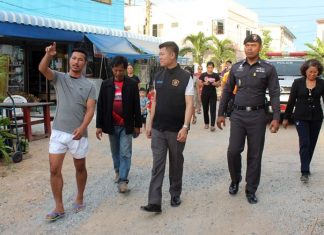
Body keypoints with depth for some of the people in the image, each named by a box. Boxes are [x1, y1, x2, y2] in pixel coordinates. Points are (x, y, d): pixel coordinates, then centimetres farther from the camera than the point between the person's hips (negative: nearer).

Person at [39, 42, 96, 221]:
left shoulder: (89, 86, 1)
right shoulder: (59, 78, 4)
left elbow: (90, 110, -9)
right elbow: (42, 69, -15)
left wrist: (82, 127, -25)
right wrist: (48, 55, -35)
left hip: (78, 134, -1)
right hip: (58, 132, 1)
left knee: (80, 168, 13)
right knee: (54, 170, -1)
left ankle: (79, 199, 32)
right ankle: (59, 208, 9)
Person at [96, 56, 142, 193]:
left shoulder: (132, 84, -3)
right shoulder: (106, 84, 1)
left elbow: (136, 106, -1)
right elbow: (100, 106, 1)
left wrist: (137, 125, -1)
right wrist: (99, 125, -2)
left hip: (126, 125, -2)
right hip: (111, 125, 2)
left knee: (125, 153, -5)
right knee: (115, 152, 17)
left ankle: (123, 180, -2)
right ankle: (118, 171, 38)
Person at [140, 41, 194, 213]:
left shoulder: (185, 77, -7)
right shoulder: (158, 77, 7)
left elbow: (189, 104, -10)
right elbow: (155, 101, 12)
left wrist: (185, 127, -17)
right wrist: (150, 124, 10)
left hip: (176, 129, -3)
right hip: (158, 129, 4)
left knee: (176, 163, 11)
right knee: (157, 165, 0)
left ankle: (175, 195, 29)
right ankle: (154, 202, 0)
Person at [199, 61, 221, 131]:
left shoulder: (216, 75, 3)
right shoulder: (203, 75, 1)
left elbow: (219, 84, 7)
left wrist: (216, 84, -15)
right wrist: (204, 83, -17)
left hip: (213, 94, -1)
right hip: (204, 94, 1)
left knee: (213, 110, -6)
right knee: (205, 109, 9)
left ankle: (212, 125, -8)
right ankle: (206, 123, 23)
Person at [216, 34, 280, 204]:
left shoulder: (268, 69, 0)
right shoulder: (236, 68, 7)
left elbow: (274, 94, -3)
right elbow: (227, 91, 11)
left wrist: (276, 118, -12)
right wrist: (221, 113, 7)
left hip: (257, 115, -1)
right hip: (238, 115, 2)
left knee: (255, 155, 5)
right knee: (233, 151, -3)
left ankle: (251, 190, 18)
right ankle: (235, 179, 25)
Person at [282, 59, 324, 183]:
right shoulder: (298, 82, -2)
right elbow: (291, 101, 2)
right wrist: (286, 118, 4)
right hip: (301, 117, -2)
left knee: (312, 144, 10)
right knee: (304, 143, -9)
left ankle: (305, 167, 26)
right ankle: (305, 172, -8)